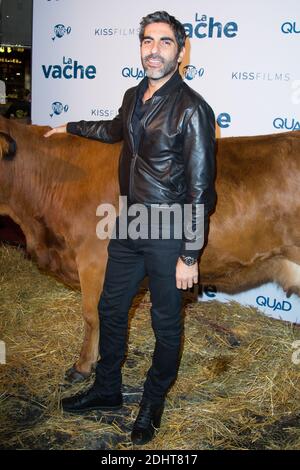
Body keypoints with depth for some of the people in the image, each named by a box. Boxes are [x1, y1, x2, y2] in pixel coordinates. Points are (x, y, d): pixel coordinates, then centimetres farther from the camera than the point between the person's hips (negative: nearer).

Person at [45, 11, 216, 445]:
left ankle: (152, 405, 32)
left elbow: (200, 189, -17)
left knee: (166, 325, 10)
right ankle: (107, 391, 40)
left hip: (167, 236, -7)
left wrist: (190, 255, -17)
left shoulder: (192, 109, -16)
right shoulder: (133, 97, 6)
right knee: (111, 309, 18)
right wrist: (71, 127, 43)